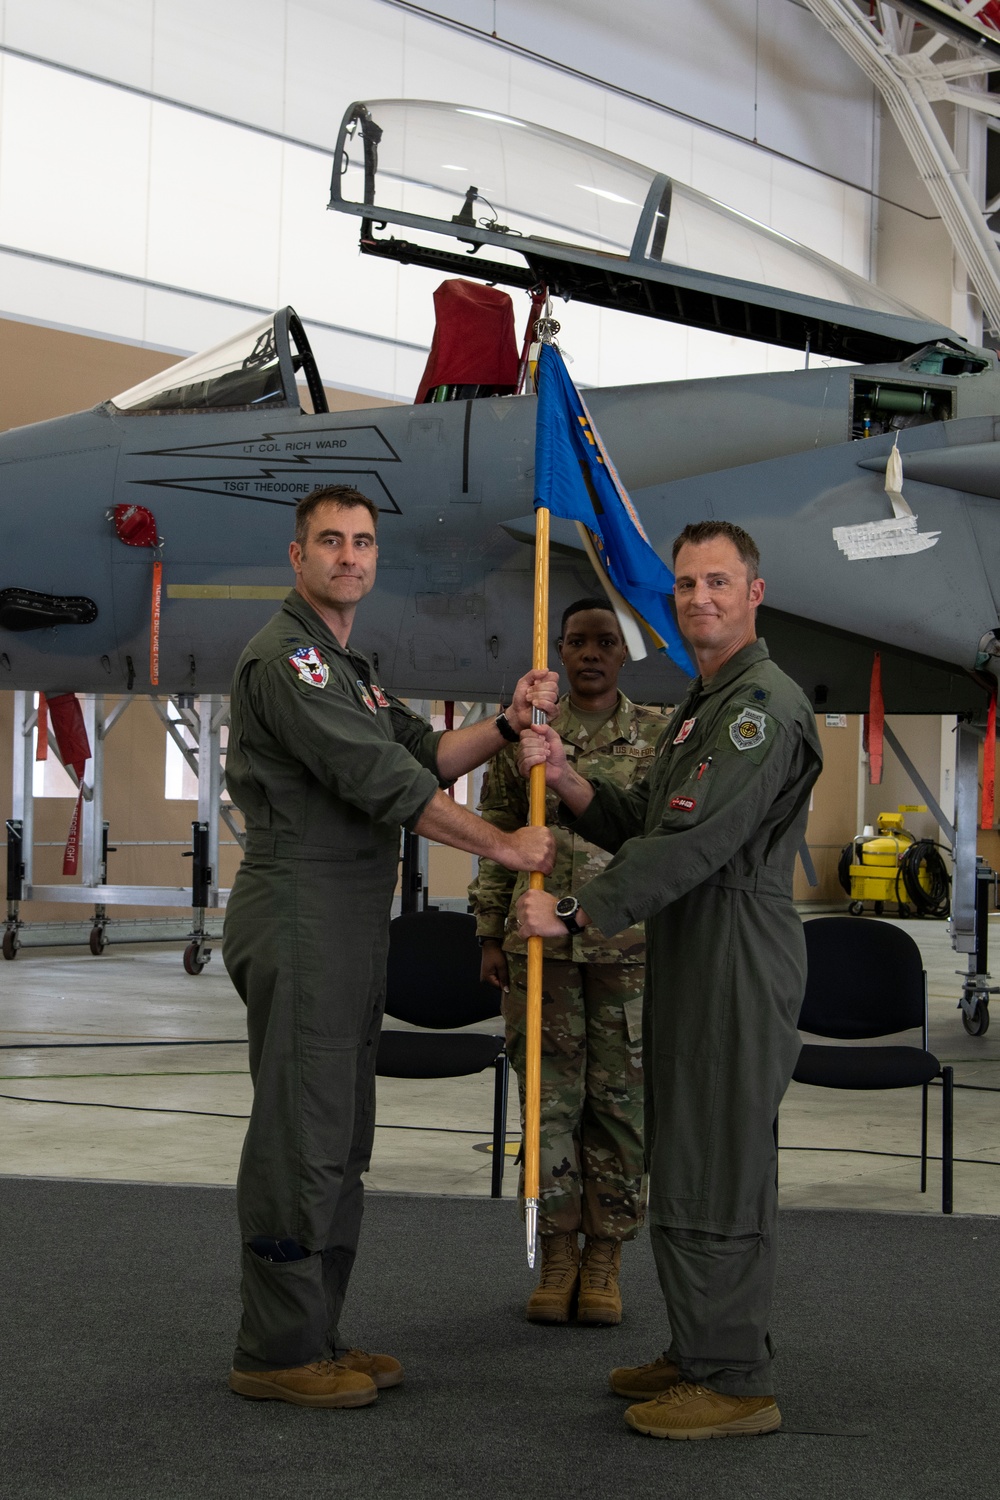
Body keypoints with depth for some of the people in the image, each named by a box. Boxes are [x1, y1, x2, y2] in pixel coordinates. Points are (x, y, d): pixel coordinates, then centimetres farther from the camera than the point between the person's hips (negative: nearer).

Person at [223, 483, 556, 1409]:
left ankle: (314, 1337, 19)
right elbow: (385, 783, -18)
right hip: (299, 918, -10)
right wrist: (506, 847, -13)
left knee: (336, 1140, 12)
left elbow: (423, 753, 16)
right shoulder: (286, 655, -12)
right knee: (300, 1135, -8)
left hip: (347, 928, 10)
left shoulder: (345, 666, 22)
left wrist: (508, 726, -1)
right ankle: (276, 1354, -2)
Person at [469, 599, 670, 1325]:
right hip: (540, 939, 1)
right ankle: (557, 1253, 14)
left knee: (620, 1099, 3)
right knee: (550, 1096, 3)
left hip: (630, 944, -1)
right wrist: (491, 936, 9)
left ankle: (605, 1257, 13)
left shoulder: (658, 734, 4)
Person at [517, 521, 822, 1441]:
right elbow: (640, 823, 17)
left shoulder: (764, 704, -15)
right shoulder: (703, 705, 20)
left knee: (715, 1173, -7)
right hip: (689, 963, 10)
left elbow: (693, 842, -23)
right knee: (691, 1164, 16)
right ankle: (702, 1354, 27)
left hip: (738, 966, -10)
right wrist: (562, 776, 0)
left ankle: (735, 1381, 1)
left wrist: (576, 914, -17)